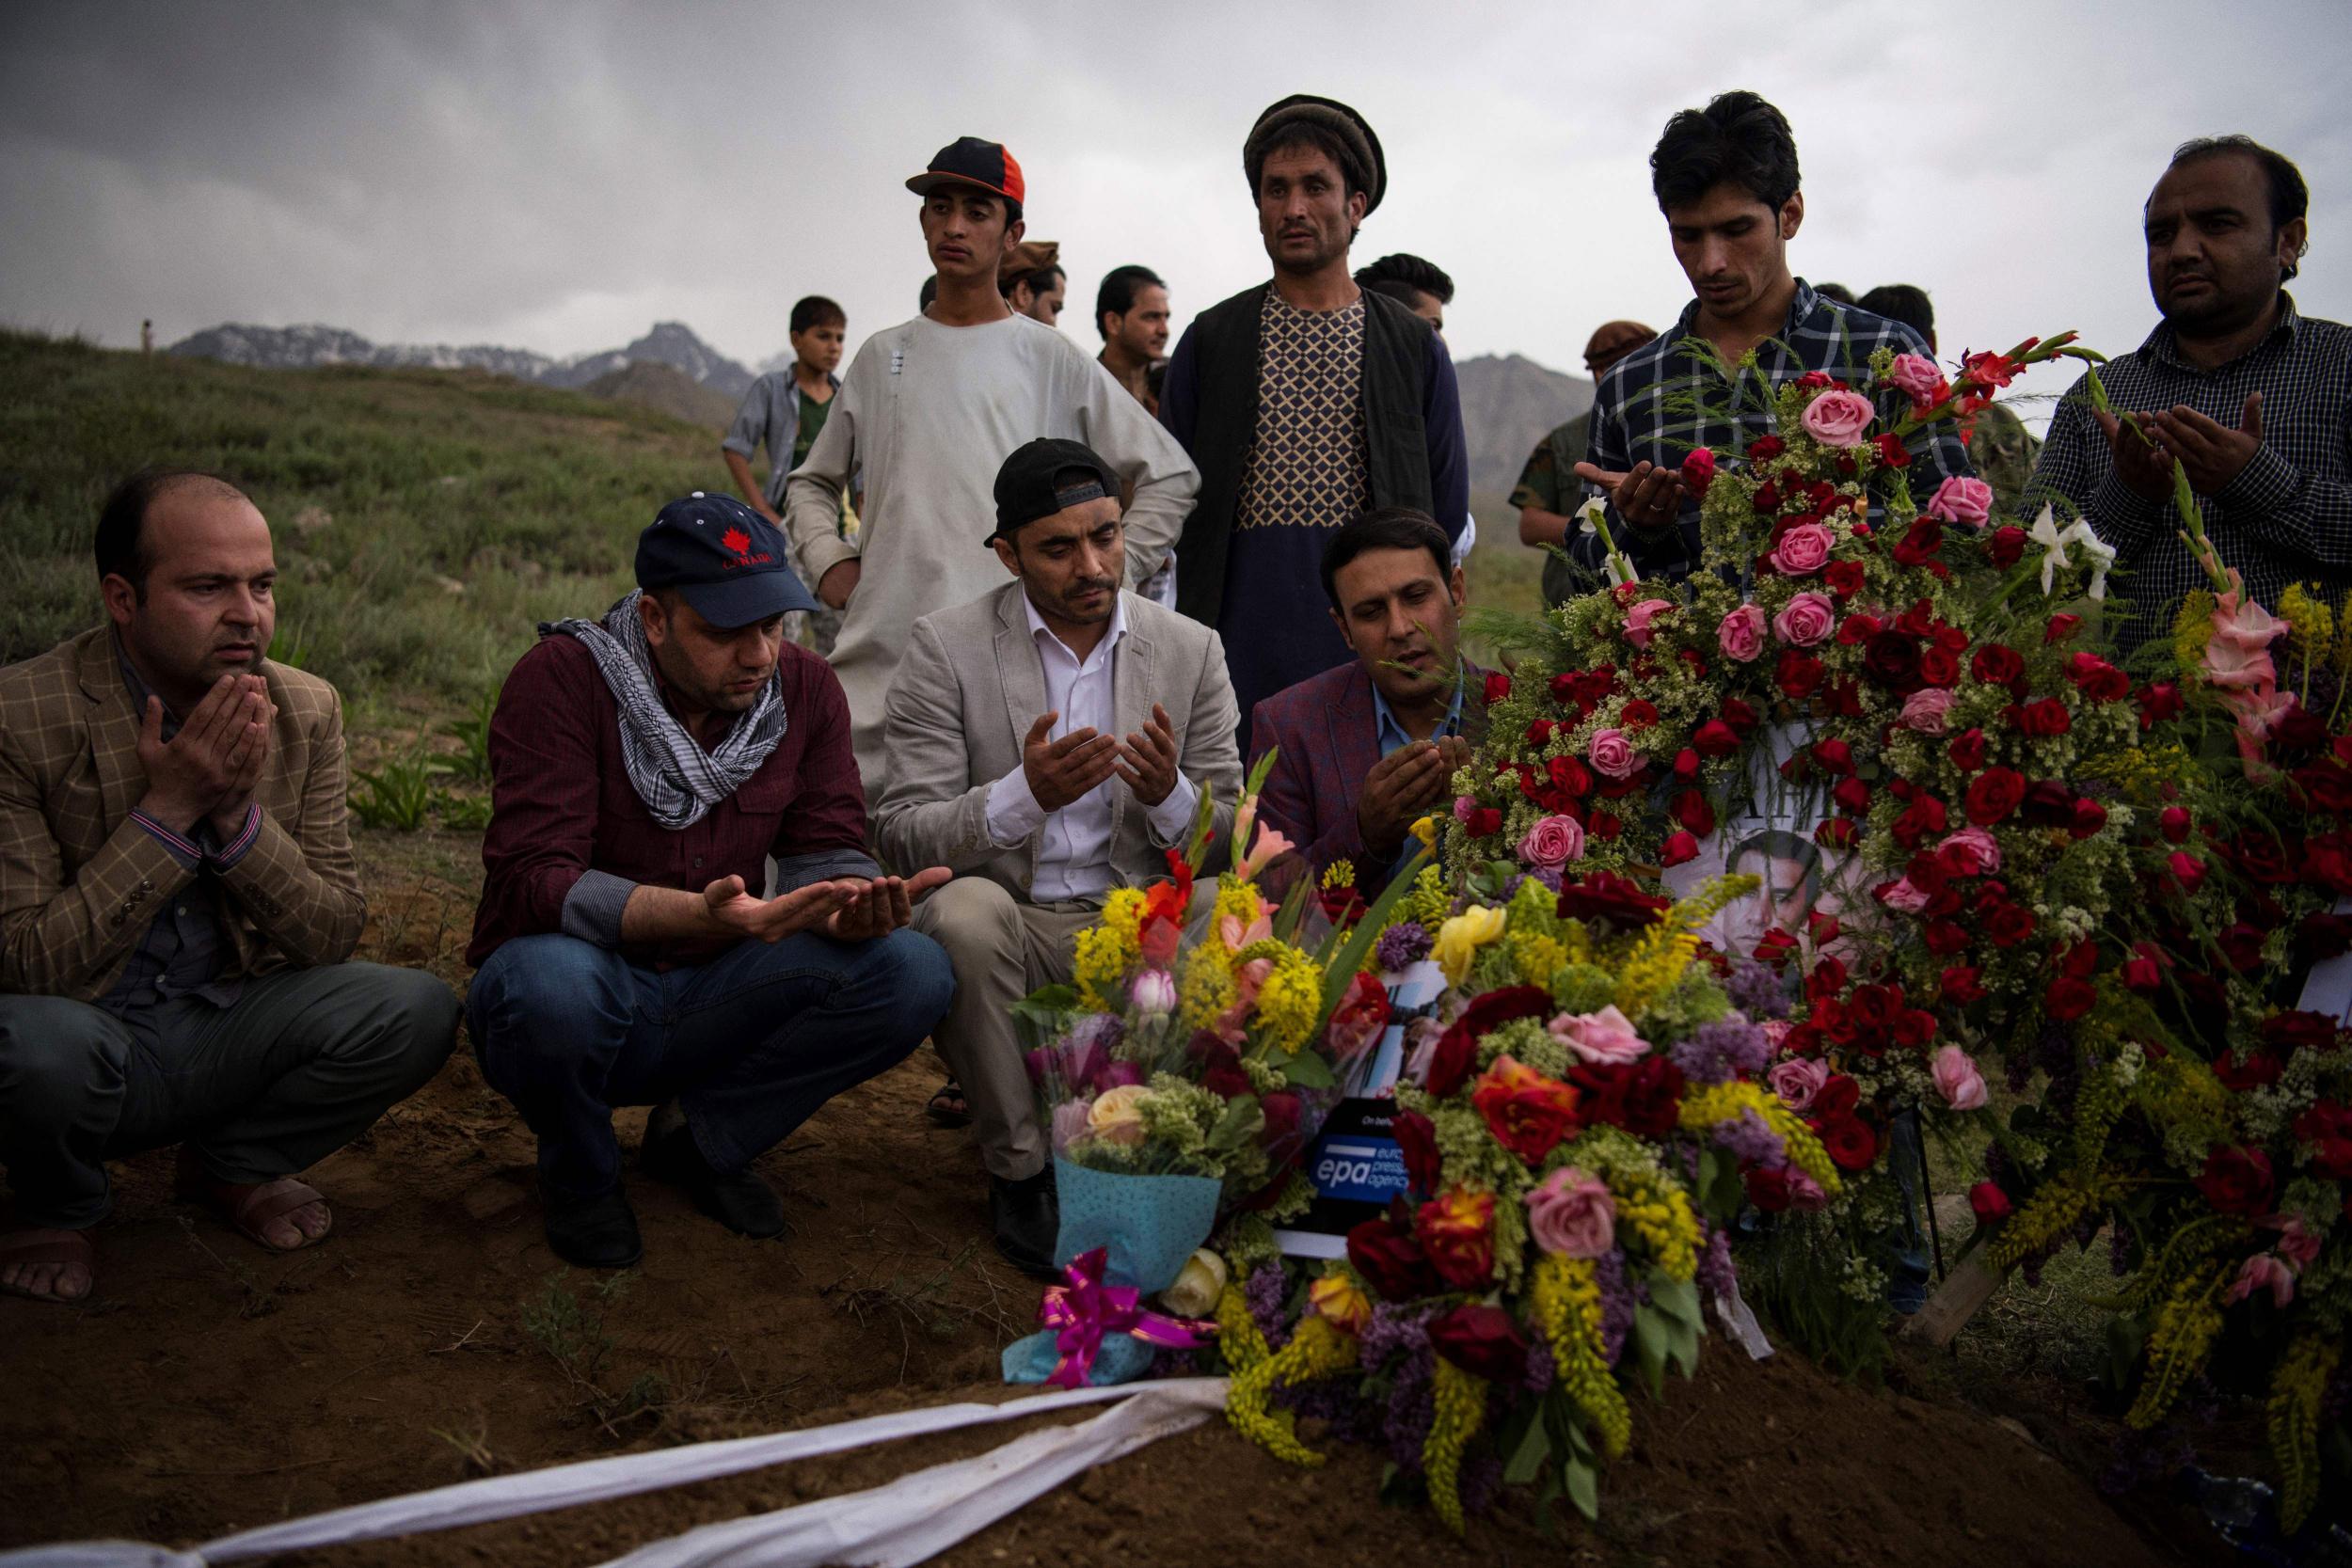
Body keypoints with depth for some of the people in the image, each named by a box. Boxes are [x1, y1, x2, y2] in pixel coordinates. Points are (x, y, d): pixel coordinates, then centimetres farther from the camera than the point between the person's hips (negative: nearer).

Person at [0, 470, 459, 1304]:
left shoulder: (306, 709, -5)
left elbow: (334, 936, -6)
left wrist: (237, 811, -23)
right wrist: (168, 808, -27)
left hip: (225, 1032, 4)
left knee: (415, 1010, -20)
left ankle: (233, 1165, 10)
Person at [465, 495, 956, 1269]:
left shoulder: (804, 685, -2)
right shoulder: (562, 677, -17)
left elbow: (823, 847, -2)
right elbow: (531, 879, -25)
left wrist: (851, 901, -29)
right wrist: (702, 914, -42)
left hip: (710, 1002, 4)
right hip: (593, 994, -3)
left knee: (915, 971, -18)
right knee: (550, 980, -39)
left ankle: (700, 1138, 4)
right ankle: (580, 1172, -2)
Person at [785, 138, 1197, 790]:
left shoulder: (1051, 359, 7)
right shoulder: (881, 356, 16)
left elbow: (1170, 476, 8)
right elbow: (811, 481, 27)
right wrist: (827, 560, 9)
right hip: (878, 657, 3)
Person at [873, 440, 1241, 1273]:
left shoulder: (1192, 649, 5)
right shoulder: (946, 646, -2)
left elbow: (1233, 839, 7)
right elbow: (899, 834, -9)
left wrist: (1171, 796, -17)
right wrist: (1025, 793, -27)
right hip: (1010, 928, -1)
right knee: (965, 906, -35)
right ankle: (1019, 1168, -12)